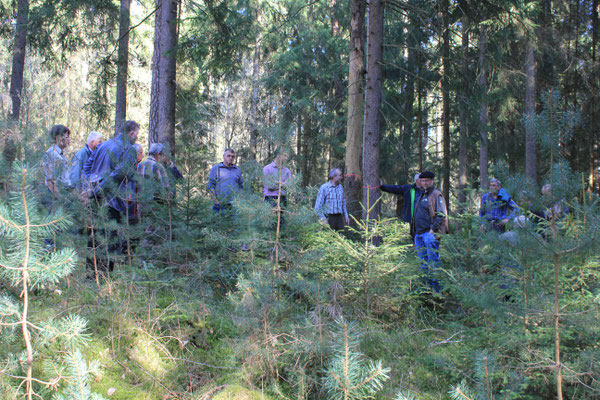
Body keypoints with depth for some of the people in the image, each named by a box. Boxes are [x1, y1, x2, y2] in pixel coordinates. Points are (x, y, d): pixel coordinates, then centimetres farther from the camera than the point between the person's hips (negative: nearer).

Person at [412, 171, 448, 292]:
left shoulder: (436, 195, -6)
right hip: (419, 233, 9)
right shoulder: (421, 195, 20)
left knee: (433, 260, -7)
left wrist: (433, 229, -18)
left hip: (430, 233, -9)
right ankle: (426, 284, 20)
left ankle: (435, 287, -4)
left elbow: (442, 215, -13)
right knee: (423, 260, 12)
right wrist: (416, 232, 16)